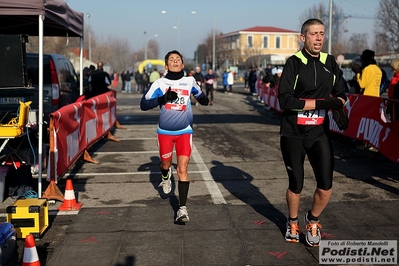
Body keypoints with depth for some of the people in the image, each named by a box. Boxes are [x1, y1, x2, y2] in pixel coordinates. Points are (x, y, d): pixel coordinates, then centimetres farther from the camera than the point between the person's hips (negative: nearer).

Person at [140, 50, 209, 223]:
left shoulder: (190, 81, -1)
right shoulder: (159, 83, -6)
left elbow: (199, 94, 20)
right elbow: (143, 104, -13)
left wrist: (203, 99, 0)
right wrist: (162, 99, -26)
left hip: (184, 132, 0)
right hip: (165, 132, 0)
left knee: (182, 168, -10)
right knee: (165, 164, 16)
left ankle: (182, 208, -6)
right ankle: (166, 177, 54)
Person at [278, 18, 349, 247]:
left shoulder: (330, 62, 4)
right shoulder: (294, 62, -9)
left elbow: (341, 93, 13)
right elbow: (285, 100, -18)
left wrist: (338, 106, -11)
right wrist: (321, 103, -23)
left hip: (320, 133, 3)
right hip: (293, 134, -3)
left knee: (326, 186, -4)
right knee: (296, 185, 7)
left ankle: (313, 220, 25)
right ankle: (293, 223, 35)